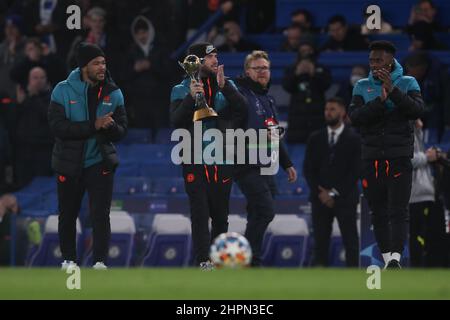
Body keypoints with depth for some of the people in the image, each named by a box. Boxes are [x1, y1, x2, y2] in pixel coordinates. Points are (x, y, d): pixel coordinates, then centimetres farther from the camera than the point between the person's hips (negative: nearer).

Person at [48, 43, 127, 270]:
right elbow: (57, 126, -18)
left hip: (100, 163, 0)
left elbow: (121, 131, -1)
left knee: (100, 215, -9)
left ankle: (100, 261, -3)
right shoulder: (63, 91, -8)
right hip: (69, 163, 0)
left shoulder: (113, 93, 0)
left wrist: (110, 126, -26)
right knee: (67, 215, 11)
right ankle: (68, 259, 27)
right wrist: (93, 126, -25)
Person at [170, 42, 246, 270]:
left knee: (220, 215, 7)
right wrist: (191, 98, -22)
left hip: (221, 161, 2)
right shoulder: (181, 90, 5)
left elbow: (241, 109, -8)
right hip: (194, 161, -2)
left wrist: (224, 87, -19)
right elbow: (176, 120, -9)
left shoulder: (226, 87, 9)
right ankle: (203, 261, -14)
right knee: (200, 212, -10)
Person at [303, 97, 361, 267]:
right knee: (320, 242, -2)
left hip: (345, 199, -3)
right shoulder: (315, 138, 11)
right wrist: (320, 192, -5)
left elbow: (355, 171, -5)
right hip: (320, 198, 3)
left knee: (350, 242, -8)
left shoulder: (353, 139, 1)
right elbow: (308, 169, 9)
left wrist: (334, 193, -10)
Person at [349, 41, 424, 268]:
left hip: (399, 157, -3)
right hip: (371, 157, 3)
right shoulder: (362, 86, 10)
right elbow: (355, 117, -4)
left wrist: (393, 91, -19)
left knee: (398, 211, -13)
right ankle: (387, 258, 11)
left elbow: (416, 111, -11)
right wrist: (380, 100, -17)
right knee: (378, 213, 4)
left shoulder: (407, 83, 5)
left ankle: (396, 257, -23)